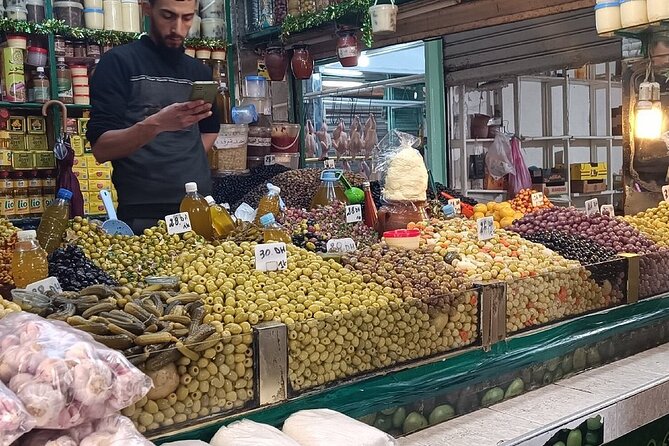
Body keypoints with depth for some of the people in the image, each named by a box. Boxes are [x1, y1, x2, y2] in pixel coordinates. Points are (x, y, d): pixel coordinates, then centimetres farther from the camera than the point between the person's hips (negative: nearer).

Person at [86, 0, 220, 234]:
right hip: (142, 215, -4)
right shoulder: (118, 62, -4)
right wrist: (154, 125, -28)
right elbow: (100, 149, -12)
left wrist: (188, 164, 9)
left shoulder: (200, 72, 12)